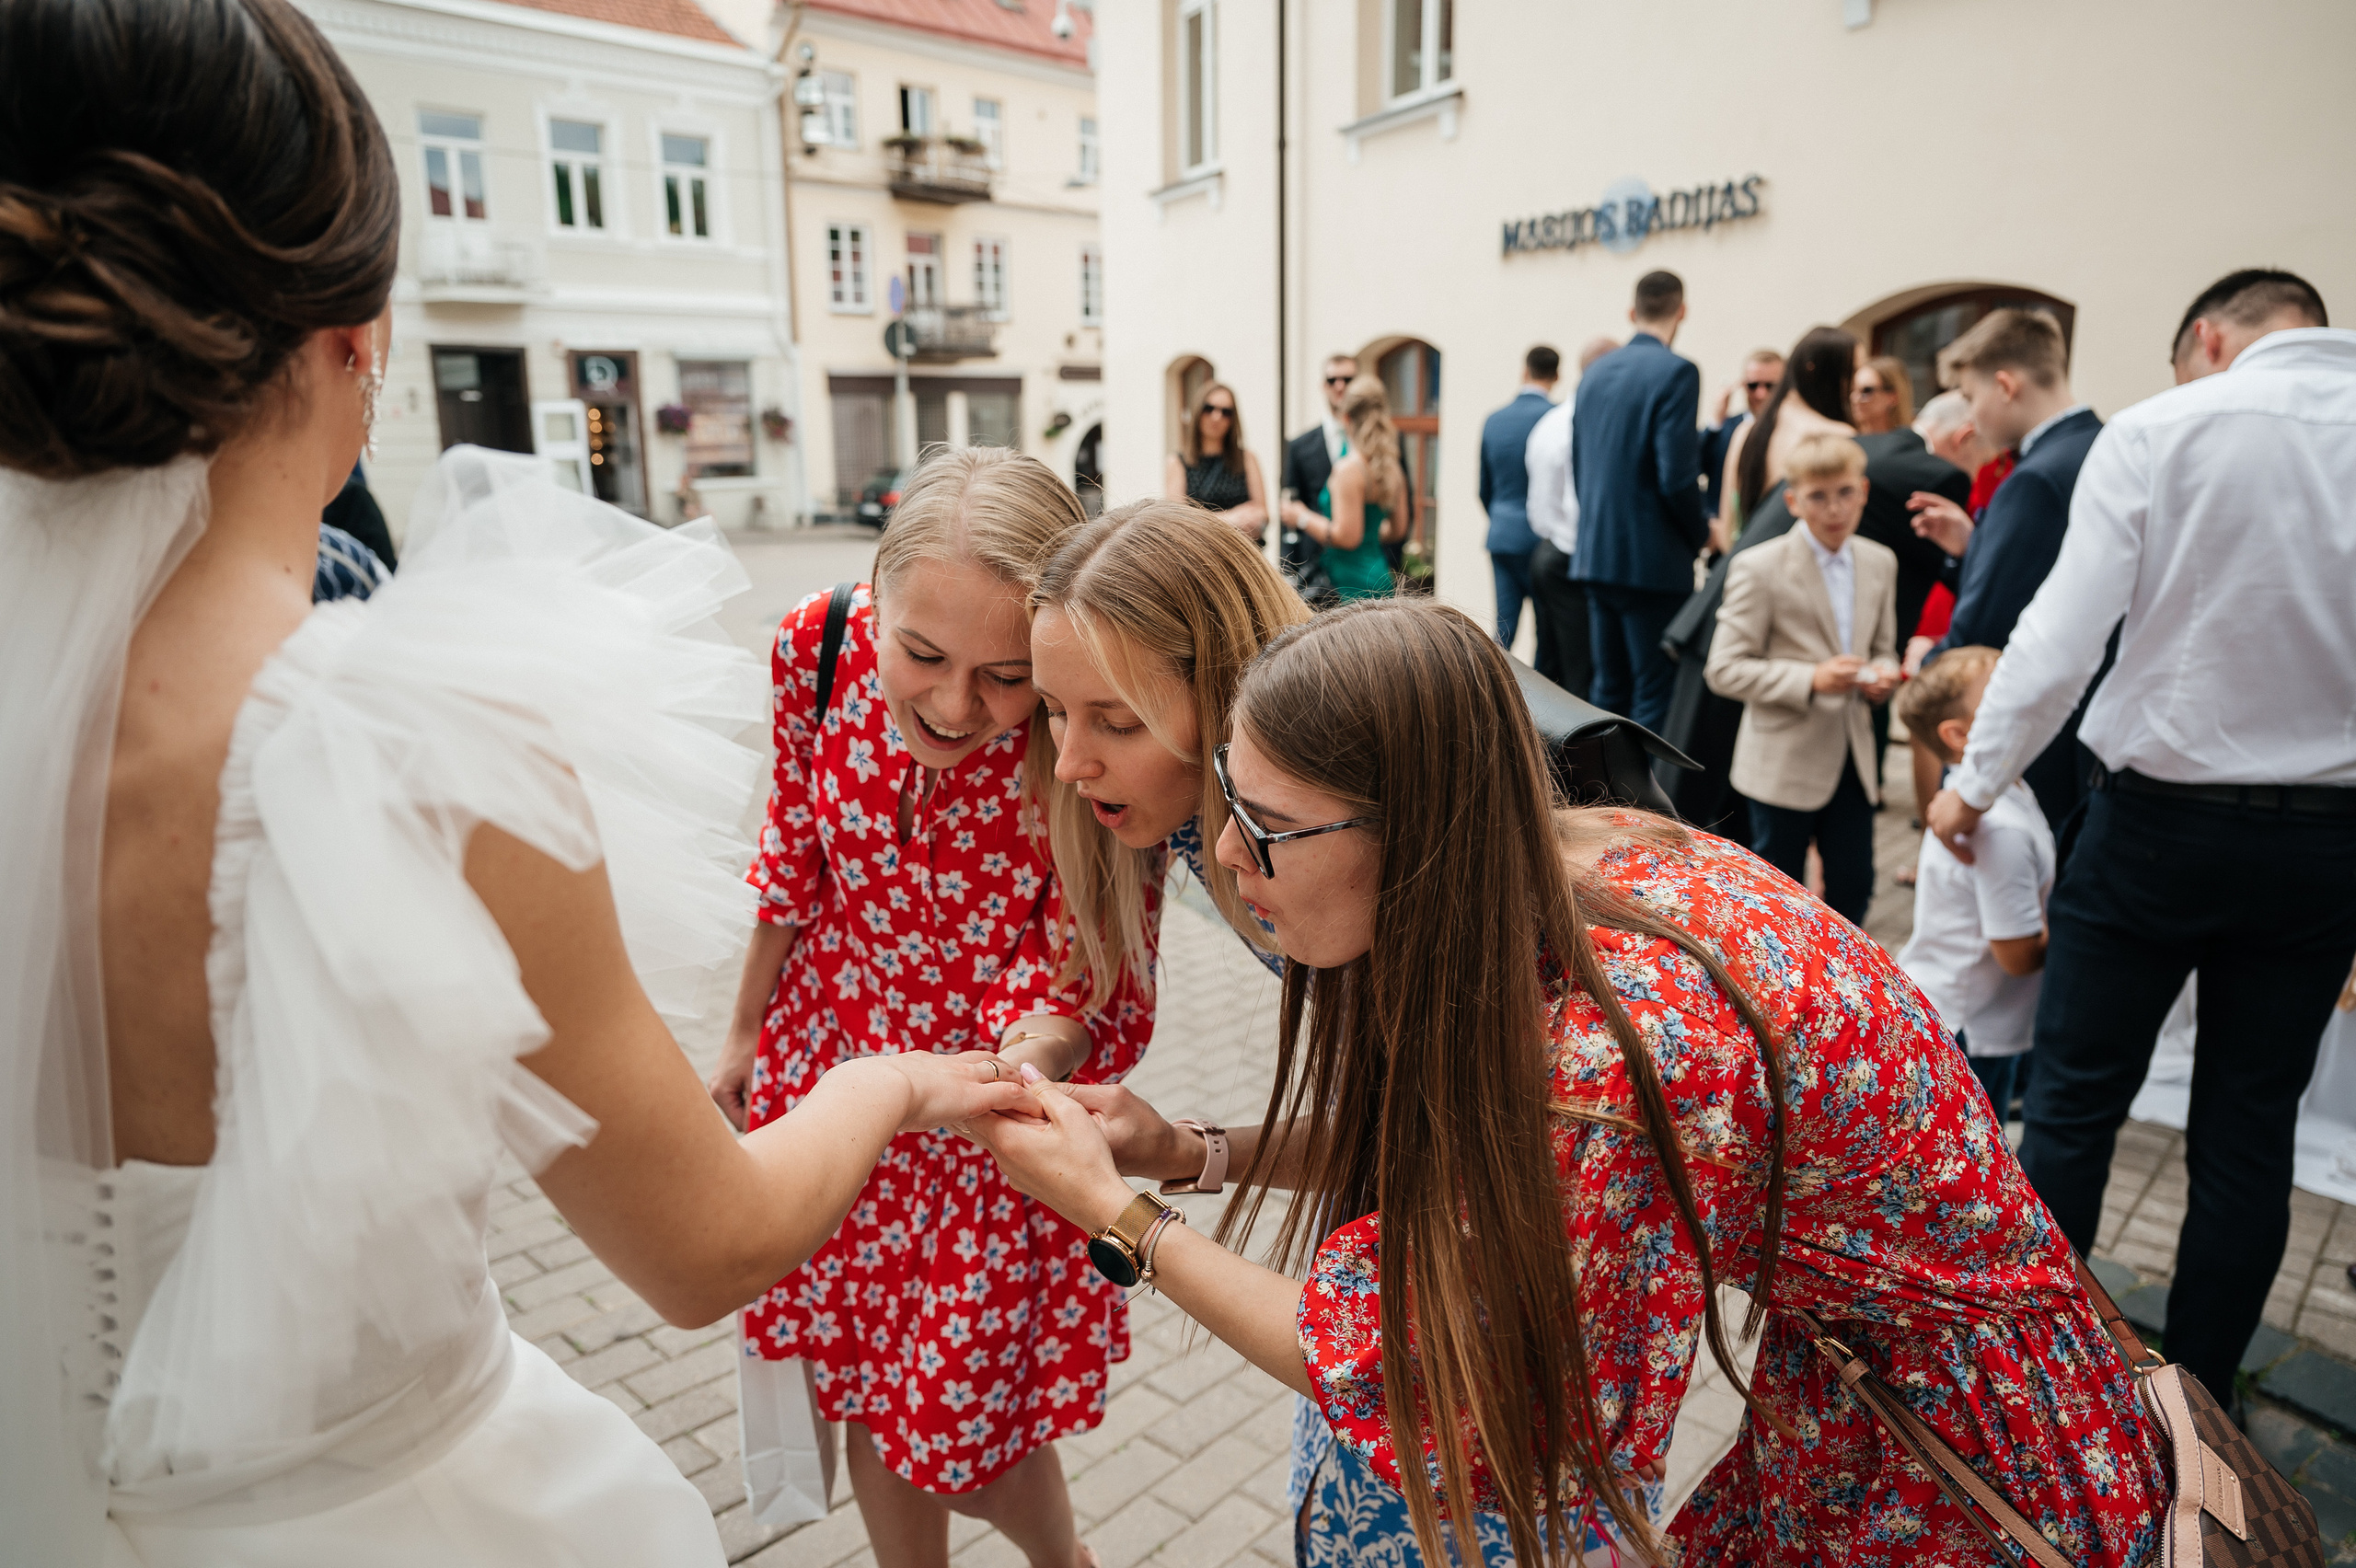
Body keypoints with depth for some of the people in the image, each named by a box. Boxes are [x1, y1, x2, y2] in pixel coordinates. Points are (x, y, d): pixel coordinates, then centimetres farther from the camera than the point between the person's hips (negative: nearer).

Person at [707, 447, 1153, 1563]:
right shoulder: (817, 647, -18)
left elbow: (1086, 991, -20)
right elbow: (796, 858, -1)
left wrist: (1031, 1052, -44)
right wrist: (746, 1040, 11)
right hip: (831, 1068, 4)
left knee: (968, 1431, 11)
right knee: (866, 1391, 20)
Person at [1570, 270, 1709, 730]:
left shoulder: (1594, 373, 11)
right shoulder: (1676, 372, -11)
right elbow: (1676, 475, -17)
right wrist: (1701, 534, -1)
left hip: (1595, 554, 7)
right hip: (1653, 559, -7)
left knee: (1610, 688, 14)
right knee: (1656, 693, 0)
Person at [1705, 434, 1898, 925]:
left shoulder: (1880, 563, 7)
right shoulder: (1759, 568, -12)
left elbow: (1884, 646, 17)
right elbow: (1724, 669, -16)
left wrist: (1882, 674, -7)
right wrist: (1811, 680, -25)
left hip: (1853, 757, 6)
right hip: (1785, 761, -5)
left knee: (1854, 883, 13)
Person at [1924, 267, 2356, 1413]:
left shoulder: (2159, 430, -9)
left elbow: (2062, 639, -14)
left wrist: (1973, 784, -4)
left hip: (2165, 814, -3)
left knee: (2075, 1102, 9)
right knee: (2252, 1126, 14)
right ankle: (2197, 1401, 27)